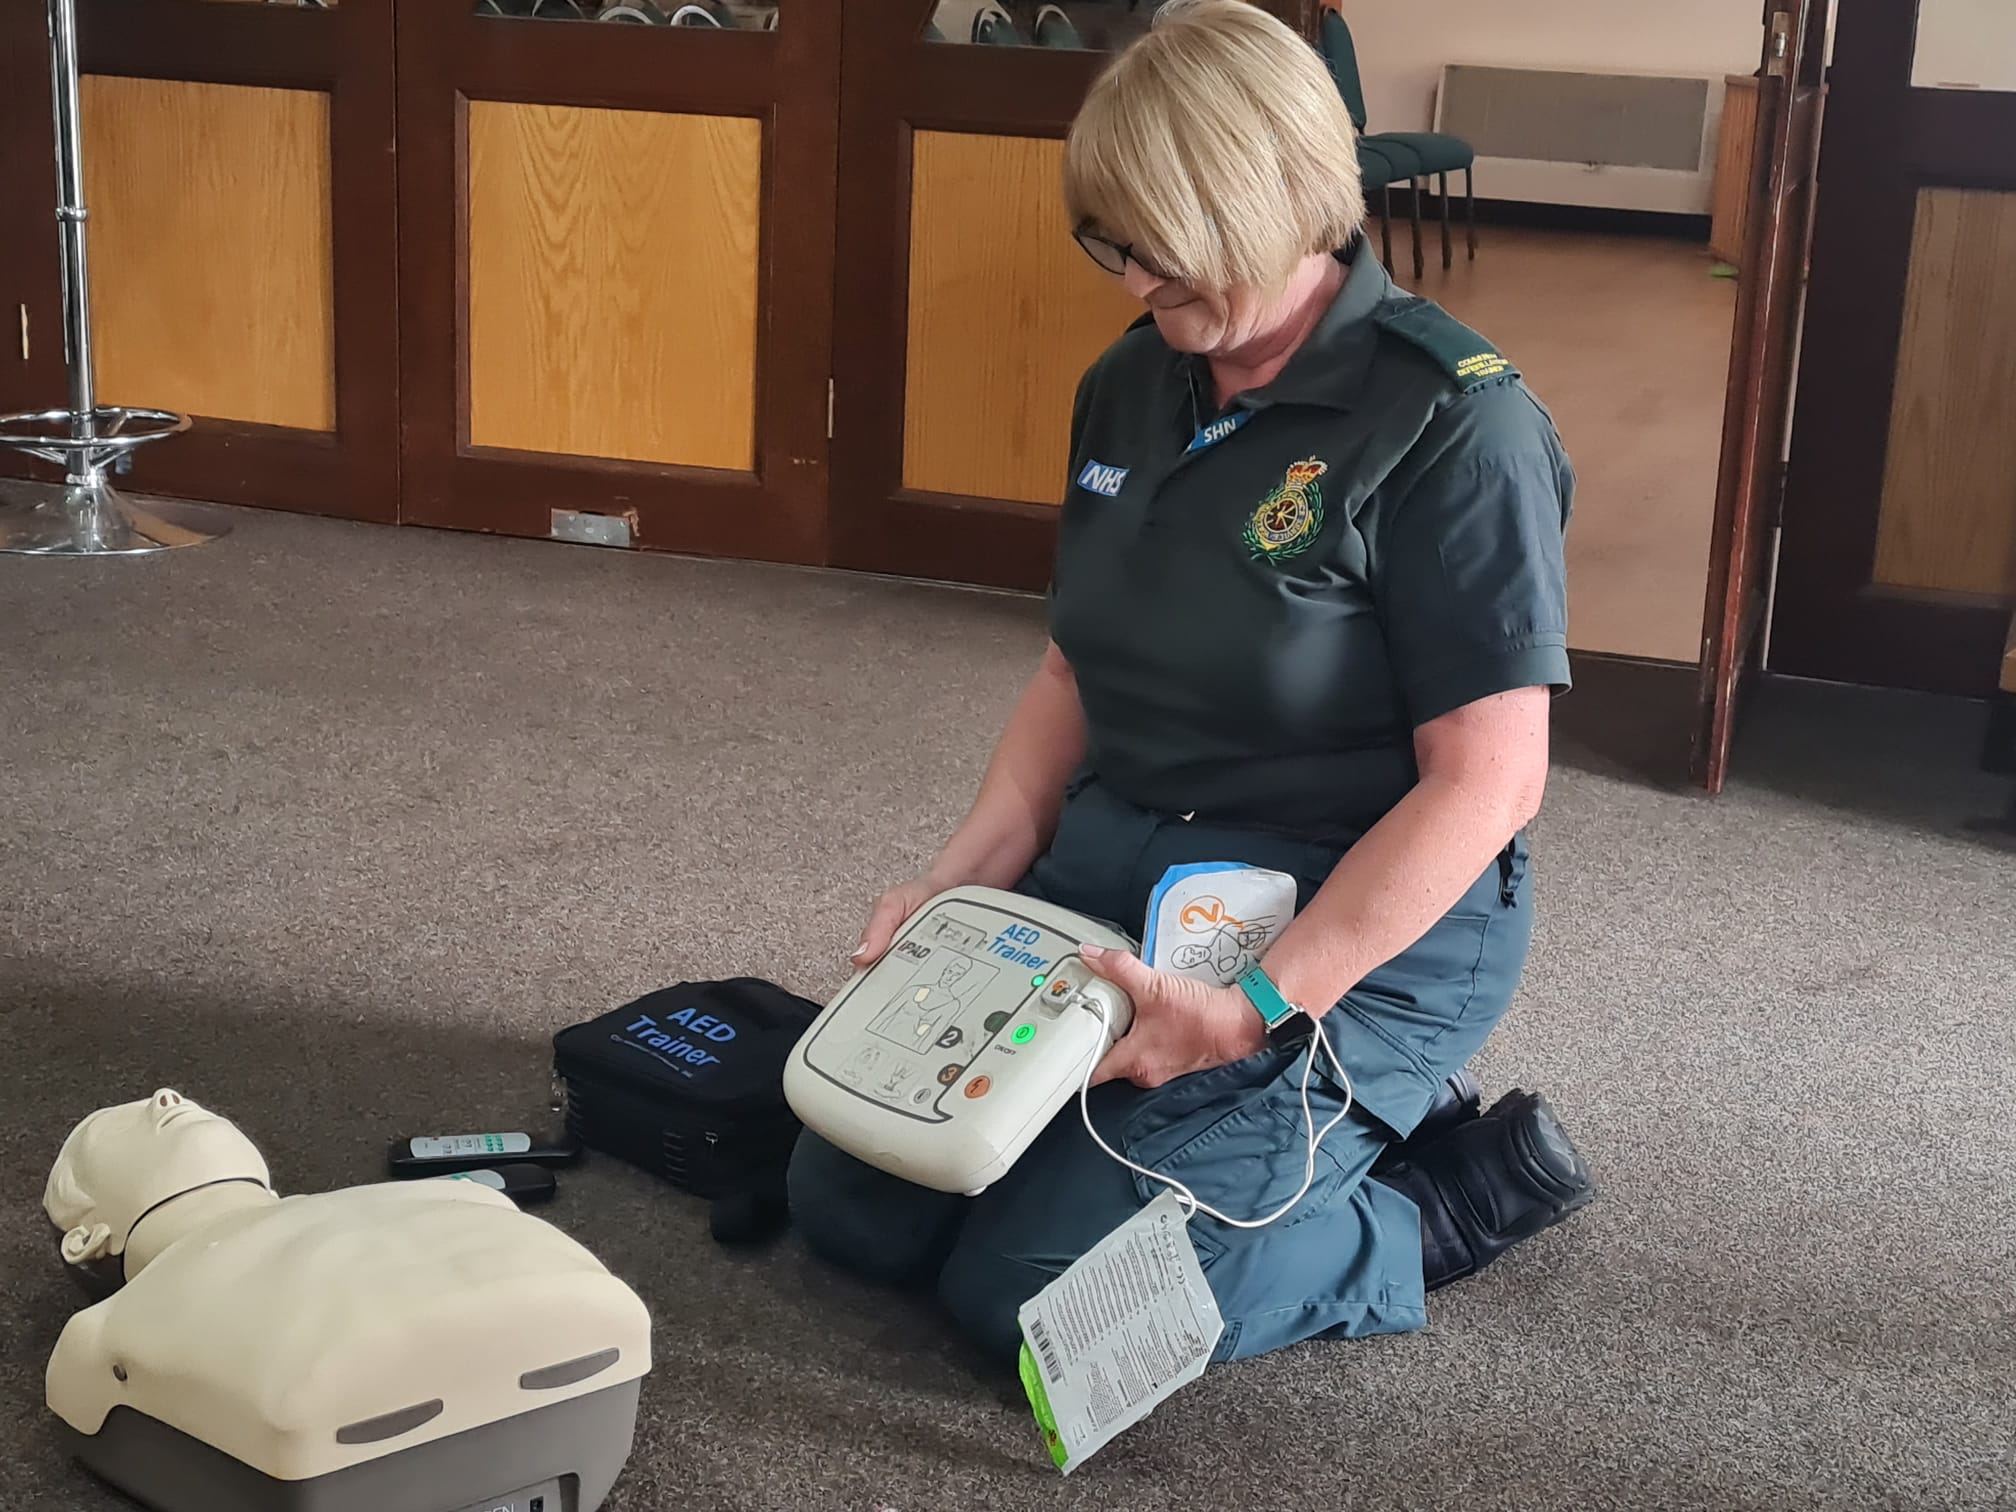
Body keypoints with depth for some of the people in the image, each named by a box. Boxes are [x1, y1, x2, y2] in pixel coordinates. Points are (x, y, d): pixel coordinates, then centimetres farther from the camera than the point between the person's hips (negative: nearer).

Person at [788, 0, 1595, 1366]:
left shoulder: (1454, 423, -18)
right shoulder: (1133, 387, 7)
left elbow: (1489, 781, -20)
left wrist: (1260, 1009, -26)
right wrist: (969, 878, 0)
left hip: (1361, 924, -8)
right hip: (1111, 872, 8)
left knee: (1038, 1295, -18)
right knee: (849, 1201, 1)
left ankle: (1445, 1193, 4)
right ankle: (1310, 1116, 14)